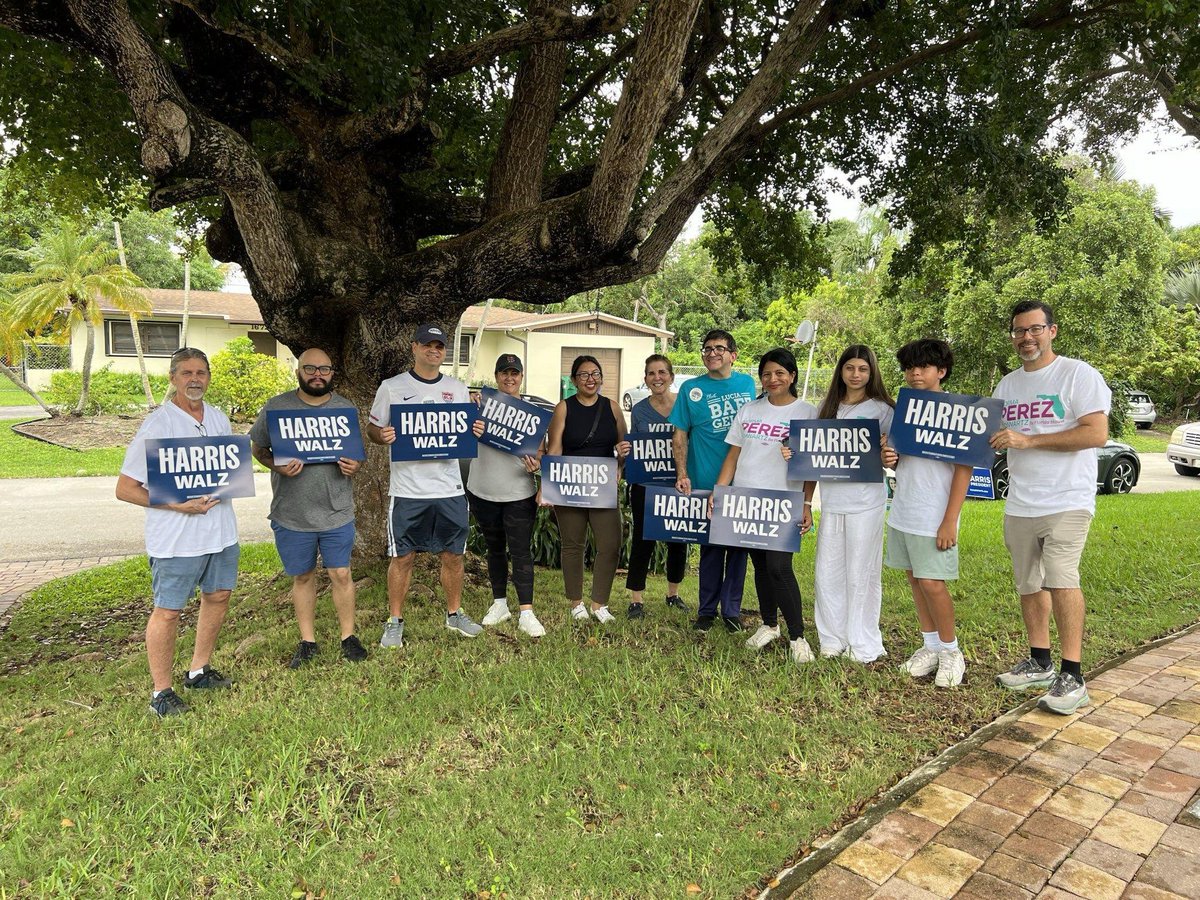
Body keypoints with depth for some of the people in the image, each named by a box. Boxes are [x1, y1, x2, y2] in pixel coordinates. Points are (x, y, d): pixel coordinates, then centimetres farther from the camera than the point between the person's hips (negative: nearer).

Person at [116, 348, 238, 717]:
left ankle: (198, 671, 35)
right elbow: (125, 489, -13)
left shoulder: (219, 419, 7)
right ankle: (162, 692, 18)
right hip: (176, 538, -7)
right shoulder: (157, 425, -13)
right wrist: (179, 505, -21)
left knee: (218, 596, 16)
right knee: (168, 611, 2)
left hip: (221, 530, 7)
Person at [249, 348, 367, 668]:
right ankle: (307, 641, 27)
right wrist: (278, 466, -17)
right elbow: (258, 449, 4)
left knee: (341, 574, 5)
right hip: (291, 515, 0)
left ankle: (348, 636, 22)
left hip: (337, 512, 1)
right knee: (302, 577, 12)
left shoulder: (346, 408, 3)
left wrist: (353, 467, -11)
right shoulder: (276, 407, -2)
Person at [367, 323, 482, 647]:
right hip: (407, 490, -3)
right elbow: (372, 428, 5)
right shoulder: (392, 387, 1)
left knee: (453, 555, 11)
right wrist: (383, 435, -18)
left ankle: (454, 614, 29)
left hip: (450, 489, 3)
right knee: (403, 557, 5)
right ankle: (395, 622, 20)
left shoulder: (457, 389, 10)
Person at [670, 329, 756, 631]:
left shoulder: (748, 384, 7)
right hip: (706, 482, -2)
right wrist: (682, 475, -10)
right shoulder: (692, 389, 0)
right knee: (711, 546, 6)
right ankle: (707, 610, 19)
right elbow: (680, 435, 0)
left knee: (738, 545, 8)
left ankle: (732, 610, 20)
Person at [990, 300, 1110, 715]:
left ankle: (1072, 677, -8)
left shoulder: (1078, 374, -7)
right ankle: (1040, 663, 27)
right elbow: (997, 438, 22)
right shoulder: (1007, 385, 14)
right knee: (1029, 584, 13)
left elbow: (1097, 433, -17)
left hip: (1066, 501, -7)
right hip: (1019, 505, 7)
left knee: (1061, 578, -18)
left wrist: (1028, 440, -22)